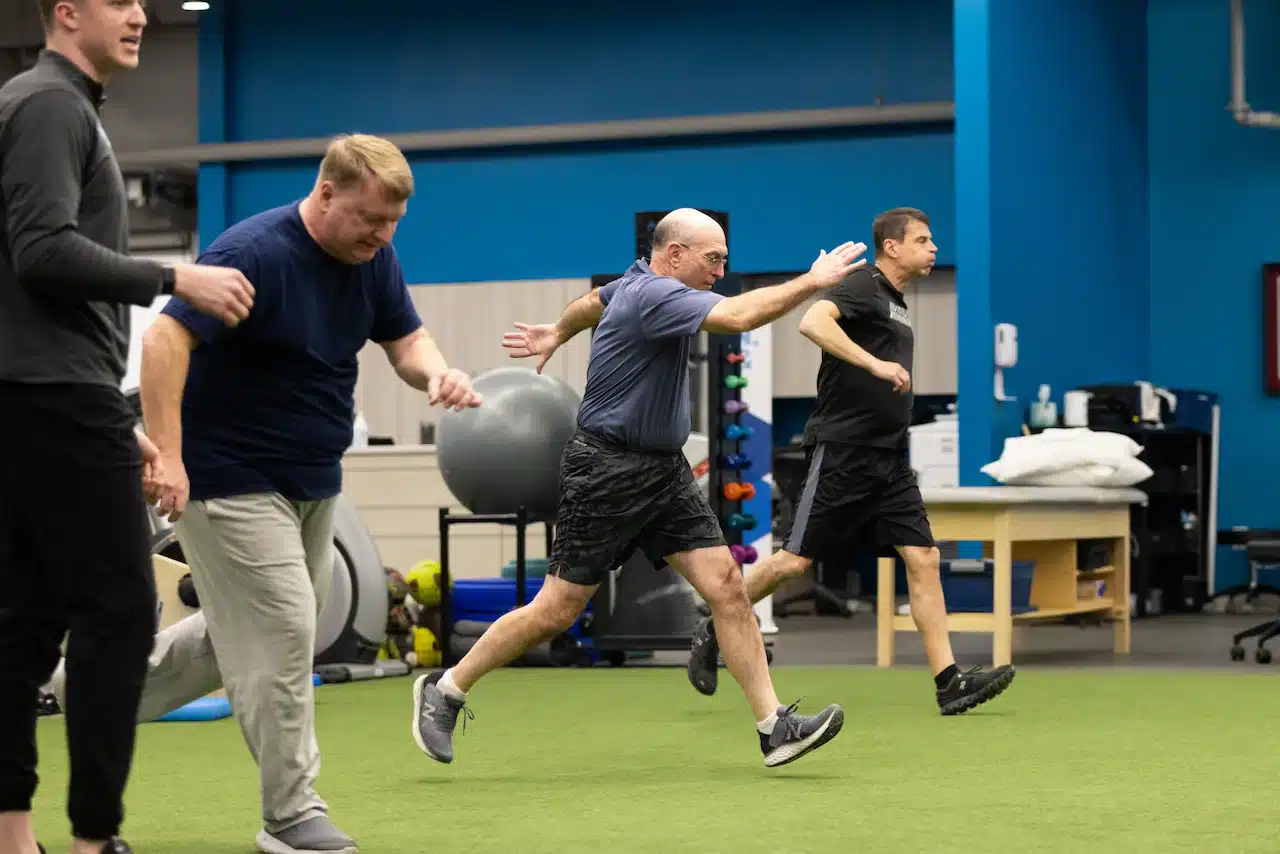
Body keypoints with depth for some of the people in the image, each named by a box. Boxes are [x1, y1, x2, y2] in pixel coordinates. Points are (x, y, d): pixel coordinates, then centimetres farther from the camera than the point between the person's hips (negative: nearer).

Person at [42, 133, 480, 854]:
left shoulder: (373, 260, 1)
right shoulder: (254, 253, -23)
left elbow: (406, 338, 10)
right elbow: (166, 339, -27)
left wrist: (436, 371, -15)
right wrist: (167, 456, -32)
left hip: (313, 480, 9)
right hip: (231, 477, -9)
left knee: (256, 631, 17)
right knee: (280, 632, -9)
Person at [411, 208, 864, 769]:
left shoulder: (639, 283, 9)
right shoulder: (652, 296, -21)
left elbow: (592, 302, 32)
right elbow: (740, 315, -36)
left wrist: (557, 334, 50)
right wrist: (813, 282, -28)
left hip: (665, 470, 9)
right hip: (607, 471, -9)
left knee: (725, 586, -3)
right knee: (556, 612, -3)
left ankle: (774, 726, -6)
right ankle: (444, 691, 14)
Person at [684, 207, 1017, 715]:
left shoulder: (895, 303, 20)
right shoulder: (863, 287, -7)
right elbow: (813, 322, -27)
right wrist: (876, 364, -32)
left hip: (889, 459, 8)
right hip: (842, 451, -8)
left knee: (922, 559, -3)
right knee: (798, 559, -5)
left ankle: (949, 683, -7)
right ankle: (712, 634, 13)